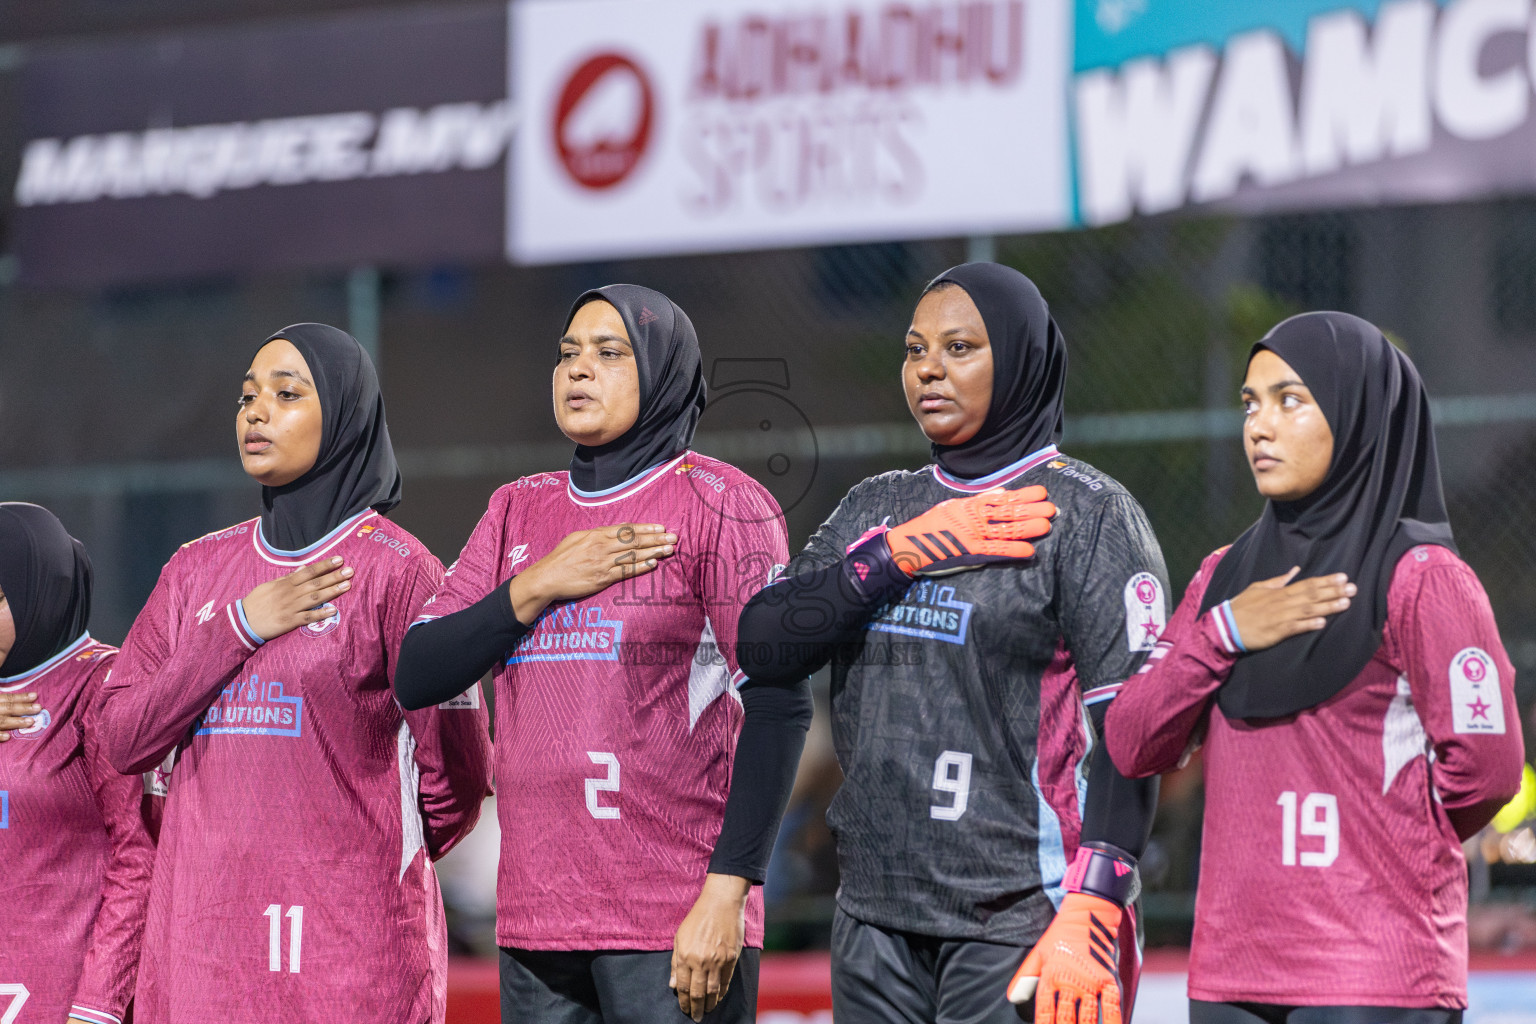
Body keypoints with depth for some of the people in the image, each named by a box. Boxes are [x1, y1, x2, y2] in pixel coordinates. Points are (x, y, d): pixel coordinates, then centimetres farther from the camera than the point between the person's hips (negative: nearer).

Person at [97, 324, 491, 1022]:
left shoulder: (397, 572, -2)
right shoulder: (196, 571, 15)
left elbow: (455, 780, -1)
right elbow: (122, 740, 5)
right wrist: (239, 627, -2)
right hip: (198, 934, 5)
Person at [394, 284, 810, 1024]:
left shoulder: (717, 504, -1)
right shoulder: (519, 511, 17)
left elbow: (778, 704, -8)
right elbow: (416, 678, 11)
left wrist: (727, 892, -15)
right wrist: (536, 588, -4)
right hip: (536, 924, 5)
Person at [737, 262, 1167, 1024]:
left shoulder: (1088, 515, -2)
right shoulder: (877, 509, 17)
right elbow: (761, 645, 4)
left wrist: (1089, 920, -19)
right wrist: (904, 551, -6)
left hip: (1019, 921, -6)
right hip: (877, 920, 6)